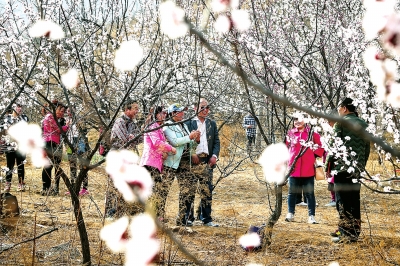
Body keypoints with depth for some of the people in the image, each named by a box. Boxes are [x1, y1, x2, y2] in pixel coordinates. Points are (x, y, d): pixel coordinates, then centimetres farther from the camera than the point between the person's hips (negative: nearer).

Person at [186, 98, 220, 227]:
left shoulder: (212, 124, 15)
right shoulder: (189, 123, 3)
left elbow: (216, 141, 12)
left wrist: (214, 155, -3)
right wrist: (192, 155, -12)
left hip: (207, 160, 3)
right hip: (193, 159, -3)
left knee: (207, 189, -1)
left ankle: (206, 218, 5)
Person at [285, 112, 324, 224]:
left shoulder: (312, 133, 2)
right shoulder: (290, 133, 8)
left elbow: (321, 150, 4)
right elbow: (287, 148, 17)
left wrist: (312, 147, -12)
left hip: (308, 170, -2)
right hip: (294, 169, 2)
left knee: (309, 194, 3)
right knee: (292, 192, 9)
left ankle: (311, 216, 7)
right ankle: (290, 214, 20)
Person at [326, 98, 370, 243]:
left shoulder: (341, 123, -7)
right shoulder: (364, 125, 12)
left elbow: (333, 146, -10)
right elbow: (367, 148, 15)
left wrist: (328, 165, -2)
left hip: (342, 168, -6)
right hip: (357, 169, 7)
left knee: (343, 201, -3)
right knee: (354, 201, 12)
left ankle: (346, 233, -5)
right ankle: (354, 231, 17)